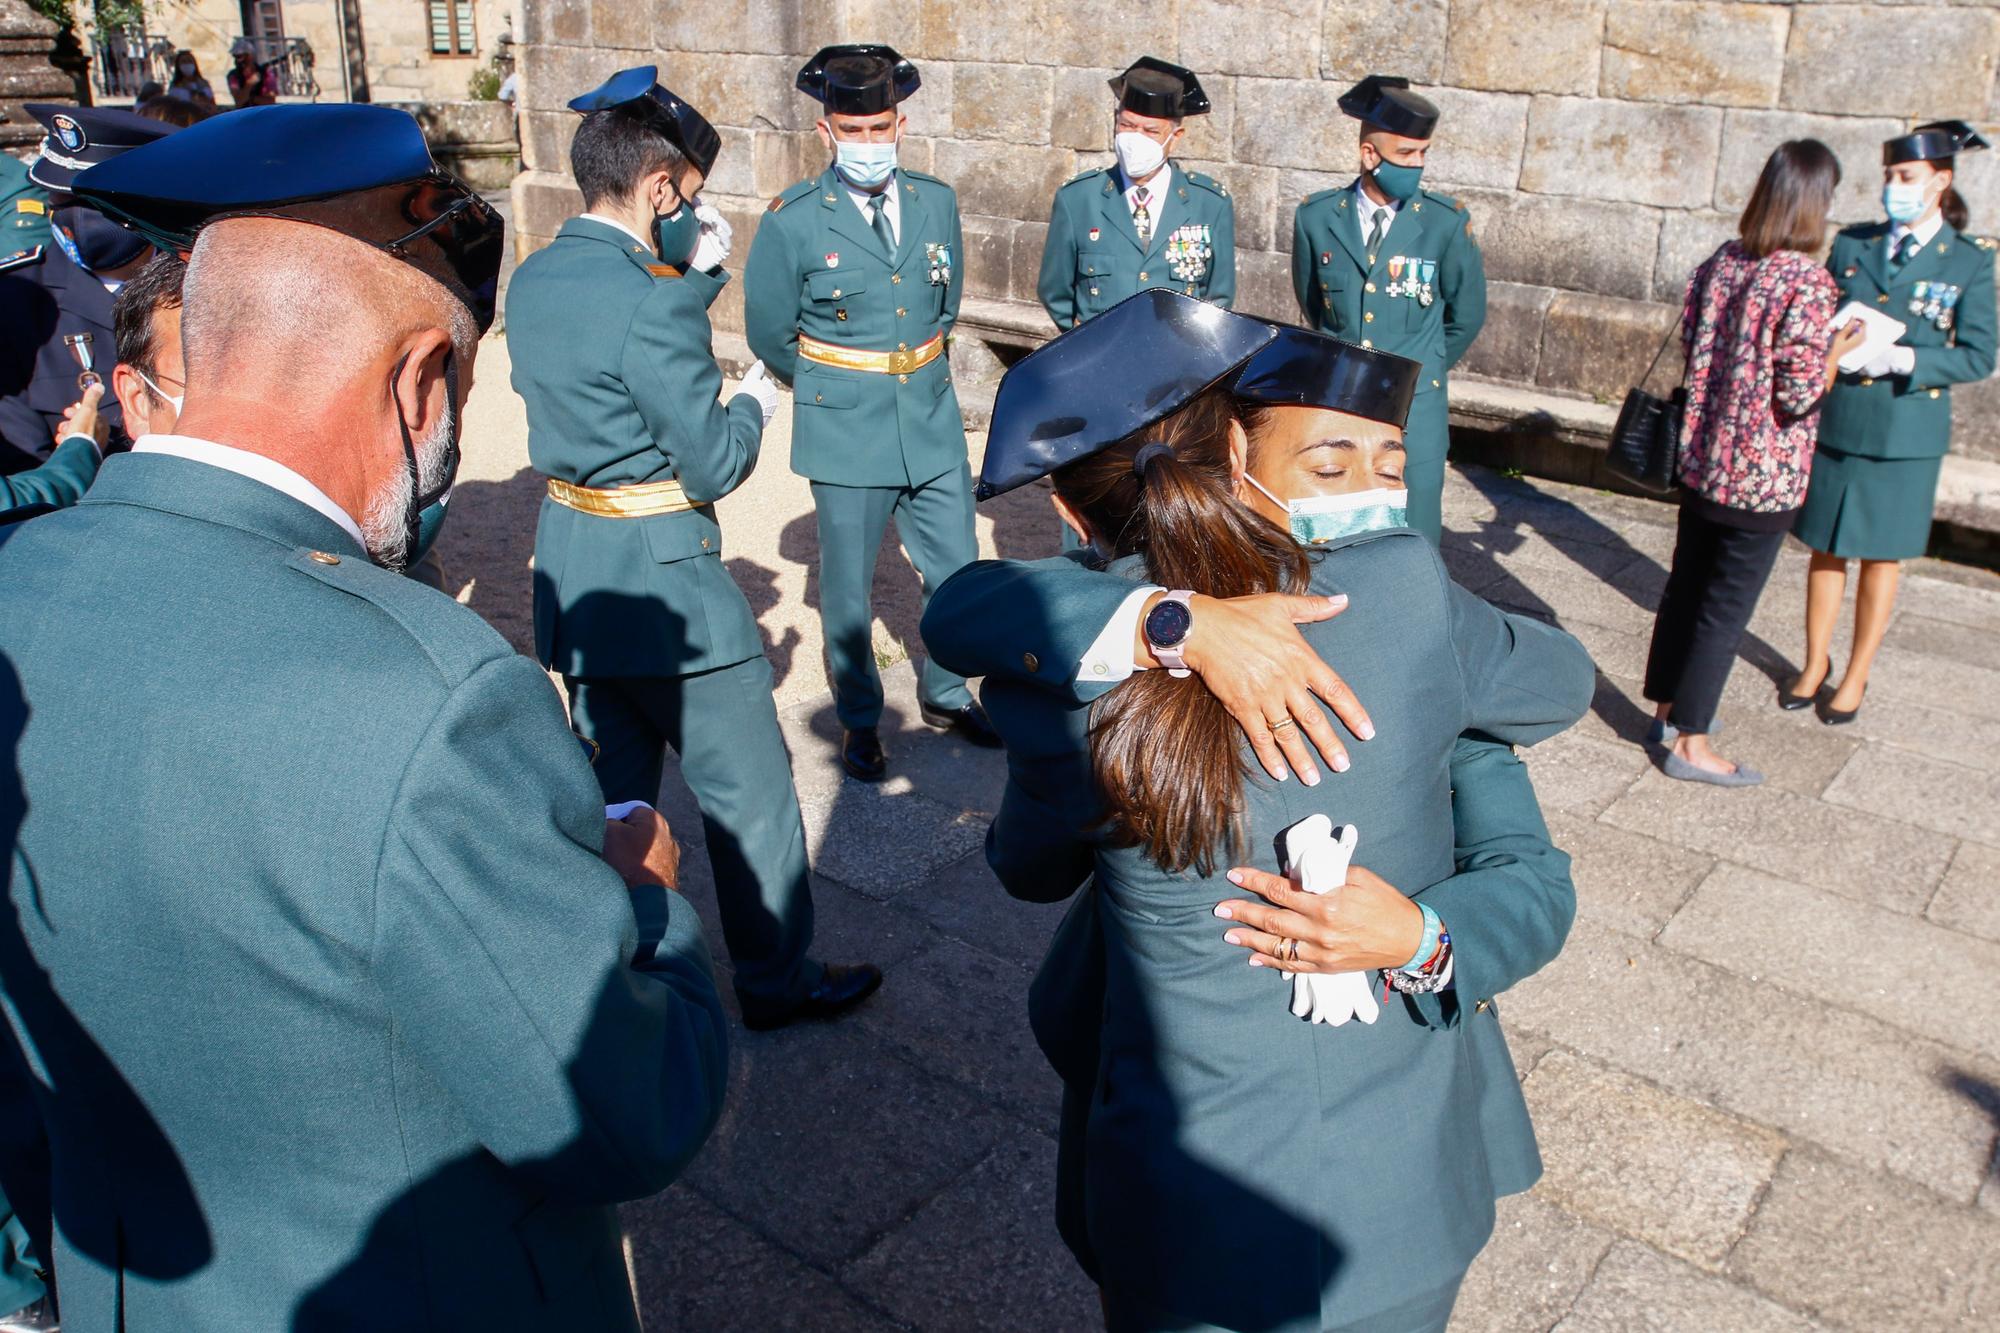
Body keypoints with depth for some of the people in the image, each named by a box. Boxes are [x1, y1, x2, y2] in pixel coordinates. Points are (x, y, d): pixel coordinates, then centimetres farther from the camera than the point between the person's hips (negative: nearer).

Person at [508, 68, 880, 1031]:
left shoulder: (533, 282, 5)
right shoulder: (645, 299, -22)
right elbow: (712, 463, -18)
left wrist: (696, 272, 11)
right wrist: (756, 401, 1)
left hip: (571, 567, 9)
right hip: (661, 574, -8)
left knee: (611, 789, 19)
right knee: (749, 789, 9)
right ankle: (778, 981, 24)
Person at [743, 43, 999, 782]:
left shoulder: (938, 203, 2)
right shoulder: (792, 221, -10)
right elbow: (769, 333, 0)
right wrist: (832, 389, 10)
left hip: (933, 425, 4)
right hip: (845, 435, -4)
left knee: (957, 573, 12)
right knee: (847, 589, 8)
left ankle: (945, 696, 34)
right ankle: (859, 720, 28)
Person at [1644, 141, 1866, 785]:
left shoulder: (1720, 263, 1)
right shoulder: (1807, 284, -19)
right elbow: (1801, 393, -19)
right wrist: (1841, 346, -3)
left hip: (1701, 460, 7)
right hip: (1763, 477, -7)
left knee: (1685, 587, 18)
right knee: (1726, 610, 4)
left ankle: (1668, 710, 32)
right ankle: (1689, 744, 13)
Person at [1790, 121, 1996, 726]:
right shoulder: (1852, 243, 4)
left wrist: (1904, 360, -20)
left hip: (1906, 434, -2)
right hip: (1835, 421, 3)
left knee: (1881, 557, 9)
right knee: (1826, 549, 11)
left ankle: (1856, 677, 22)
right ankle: (1816, 664, 26)